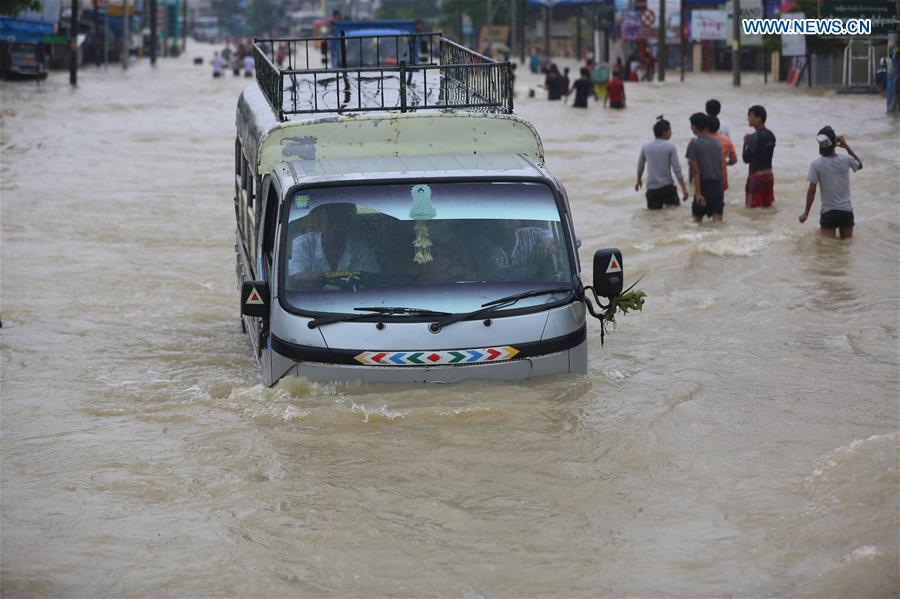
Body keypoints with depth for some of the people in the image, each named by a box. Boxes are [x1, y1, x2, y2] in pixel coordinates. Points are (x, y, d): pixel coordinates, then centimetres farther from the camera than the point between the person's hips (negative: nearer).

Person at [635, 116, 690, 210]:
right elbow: (677, 169, -11)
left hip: (652, 189, 2)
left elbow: (640, 166, 17)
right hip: (667, 187, -2)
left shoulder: (645, 147, 2)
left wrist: (639, 180, 35)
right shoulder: (670, 147, -7)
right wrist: (684, 188, -9)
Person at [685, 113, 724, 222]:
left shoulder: (694, 144, -9)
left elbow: (696, 171, -13)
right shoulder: (716, 143, 9)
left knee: (697, 217, 12)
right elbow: (721, 166, 14)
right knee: (718, 220, -1)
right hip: (718, 185, 5)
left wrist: (698, 193, -15)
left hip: (704, 185, -5)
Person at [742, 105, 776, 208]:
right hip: (768, 175, 8)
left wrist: (745, 143, -3)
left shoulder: (755, 137, -18)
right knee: (767, 206, 13)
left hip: (756, 176, -8)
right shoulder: (771, 135, 7)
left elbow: (746, 158, -17)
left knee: (754, 207, -2)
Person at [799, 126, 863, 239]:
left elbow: (812, 191, -9)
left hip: (828, 212, -2)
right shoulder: (846, 160, -7)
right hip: (846, 211, 2)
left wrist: (806, 213, 2)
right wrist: (847, 147, 12)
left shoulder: (816, 164, -12)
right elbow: (860, 165, 17)